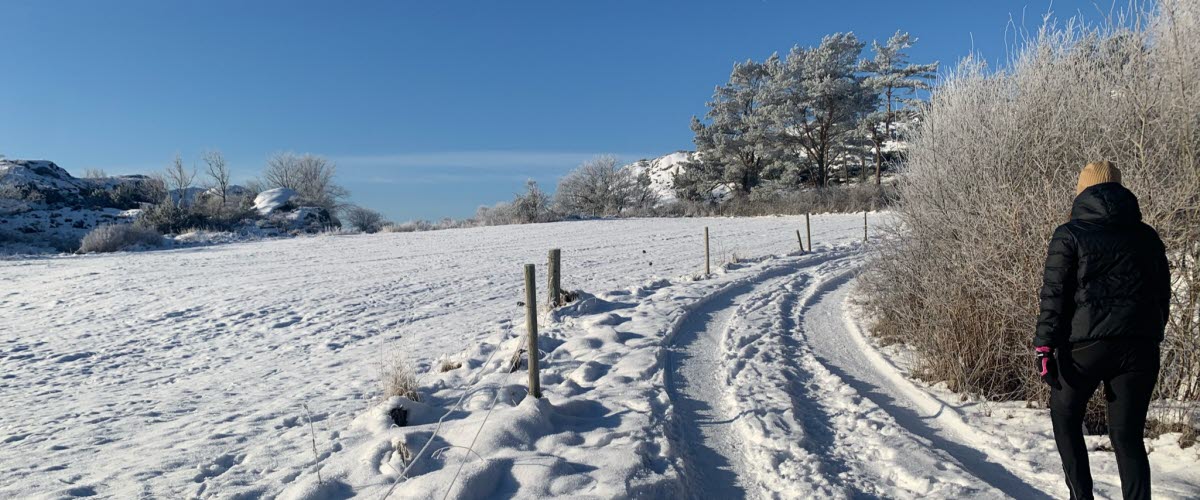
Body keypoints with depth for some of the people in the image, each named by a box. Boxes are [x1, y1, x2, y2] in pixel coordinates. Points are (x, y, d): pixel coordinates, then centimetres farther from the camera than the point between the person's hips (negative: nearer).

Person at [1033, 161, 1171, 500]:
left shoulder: (1070, 234, 0)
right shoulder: (1146, 236, 14)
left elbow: (1054, 294, -8)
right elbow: (1163, 294, 17)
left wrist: (1045, 346, -9)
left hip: (1086, 343, -3)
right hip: (1139, 345, 4)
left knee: (1065, 416, 16)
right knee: (1127, 433, 8)